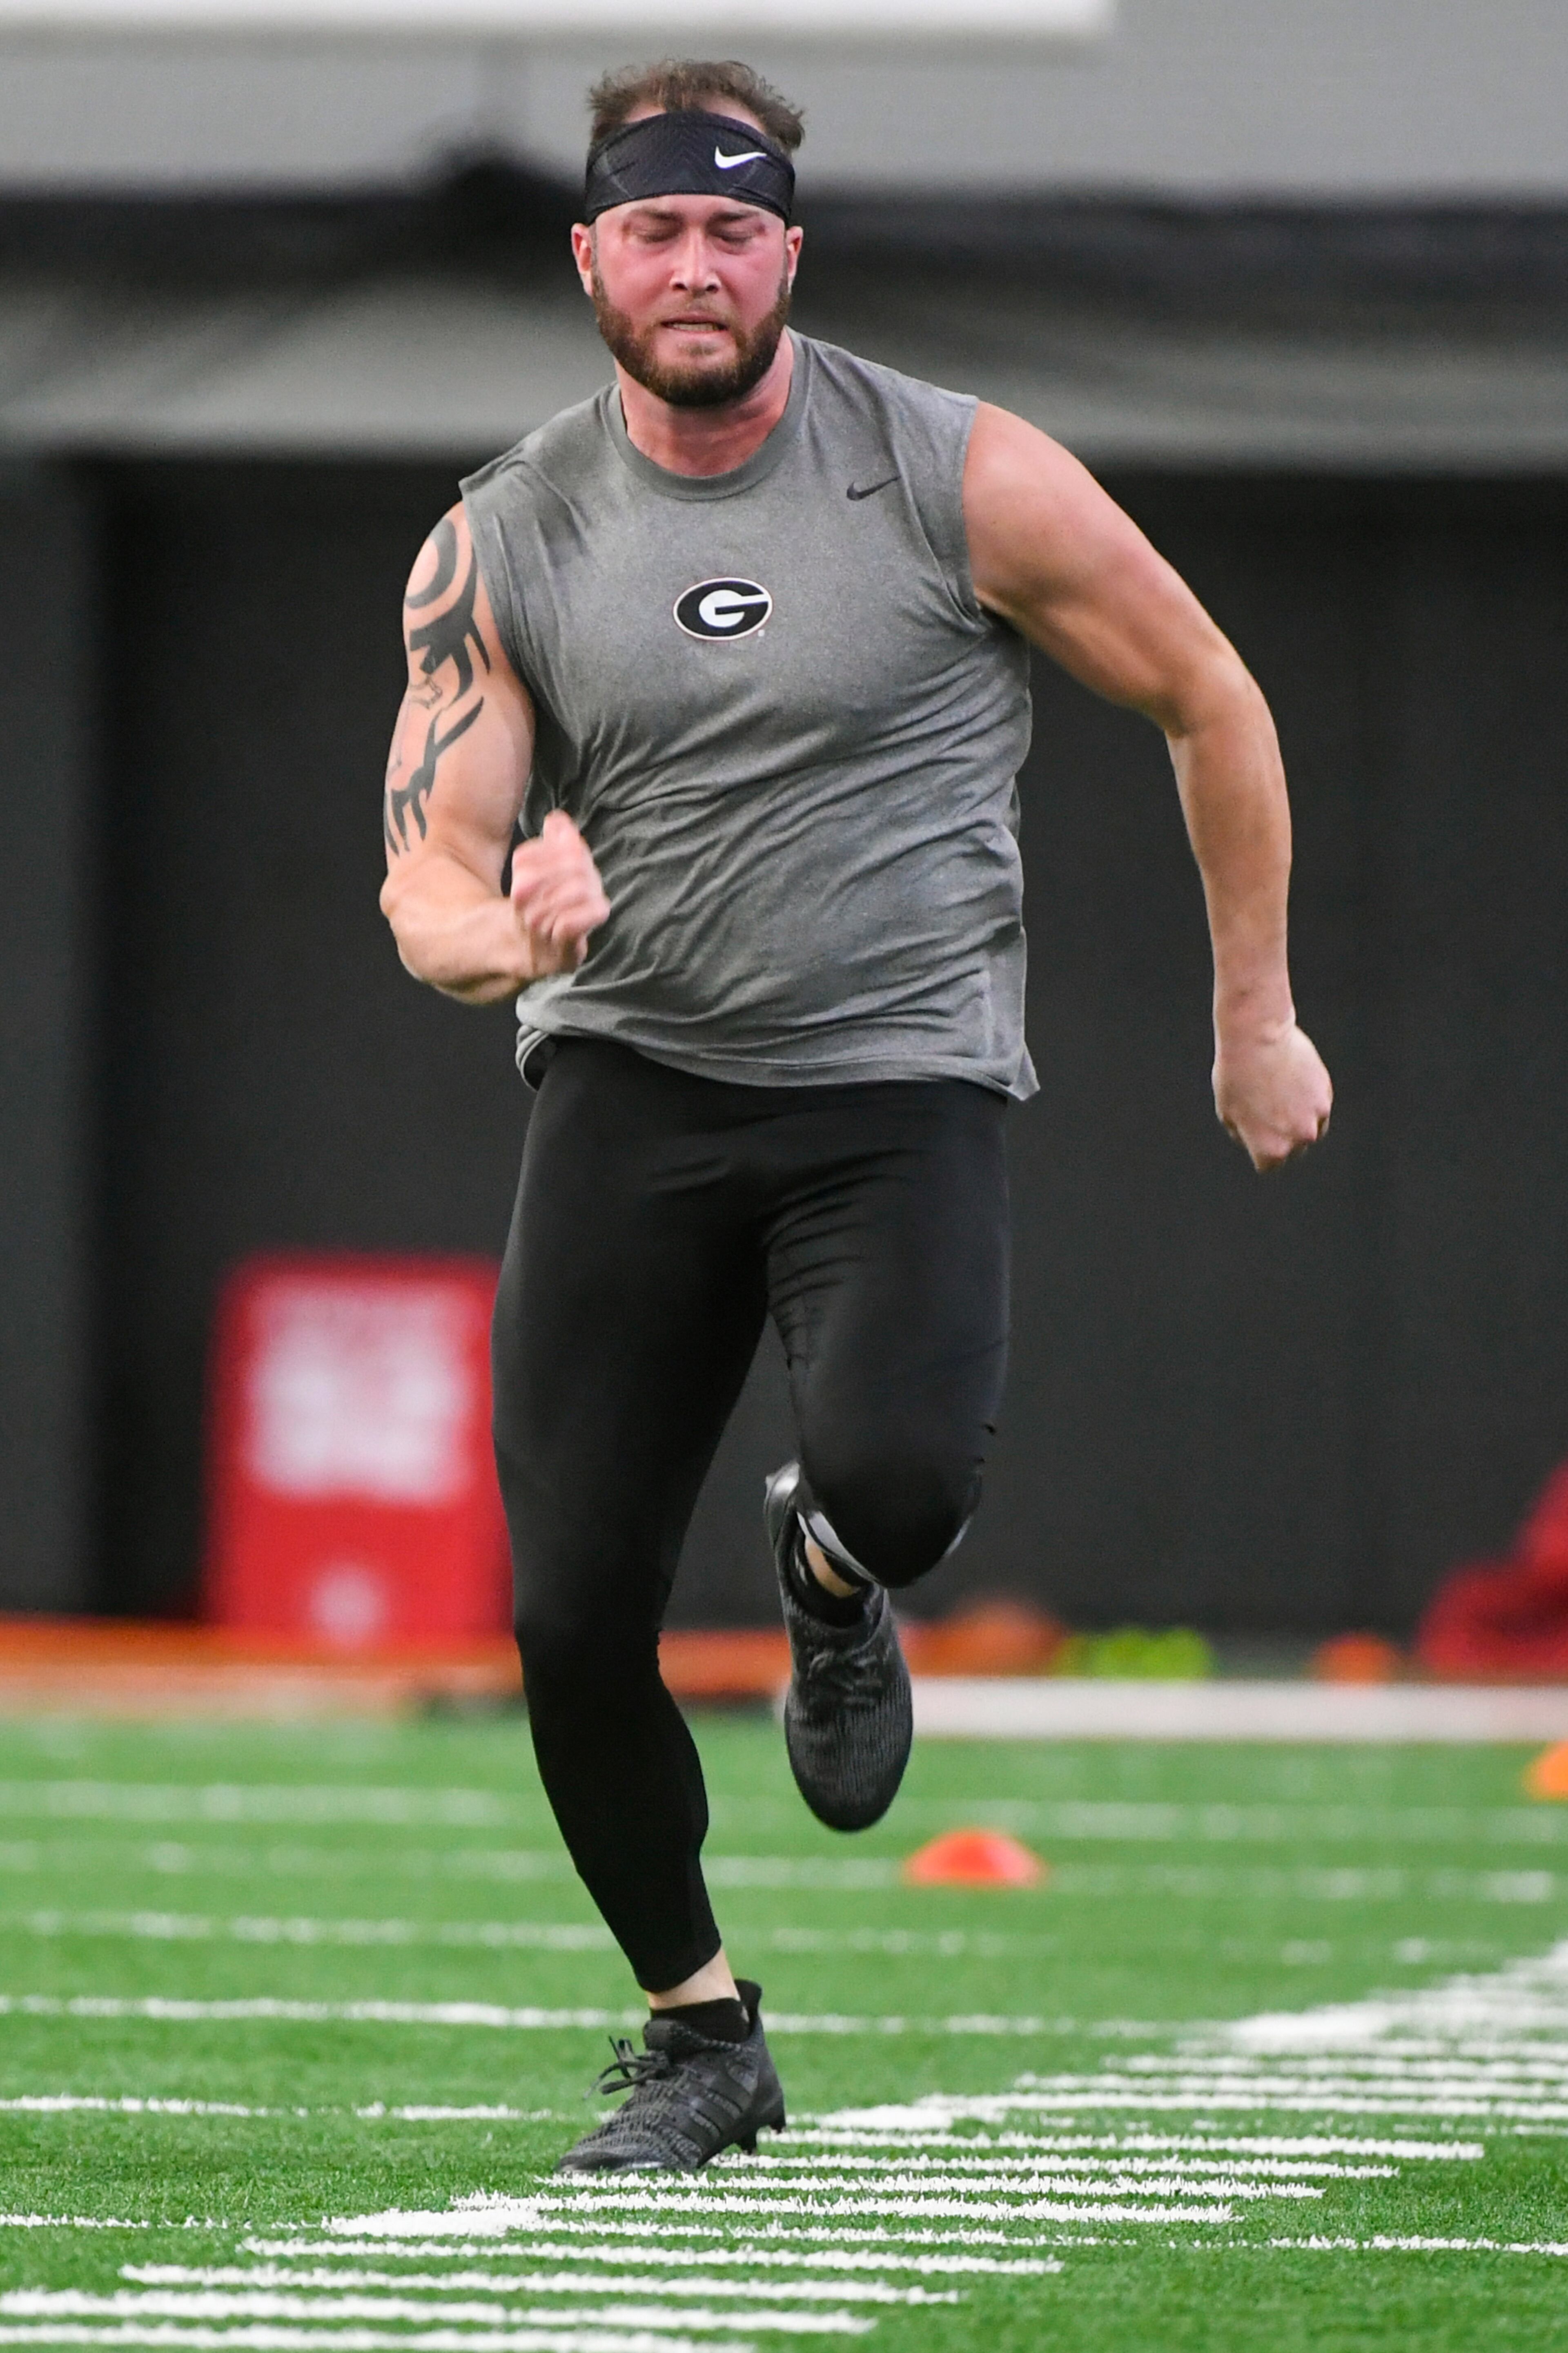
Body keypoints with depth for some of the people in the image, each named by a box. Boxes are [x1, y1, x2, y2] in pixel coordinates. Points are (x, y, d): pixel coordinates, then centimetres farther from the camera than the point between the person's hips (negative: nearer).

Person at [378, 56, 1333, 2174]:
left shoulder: (966, 483, -5)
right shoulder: (503, 547, 2)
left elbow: (1211, 704, 7)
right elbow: (427, 877, 0)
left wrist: (1256, 1022, 10)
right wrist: (507, 932, -25)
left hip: (900, 1082, -2)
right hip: (627, 1078, 2)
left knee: (904, 1475, -31)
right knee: (570, 1614, -7)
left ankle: (830, 1578, 9)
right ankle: (698, 2033, 16)